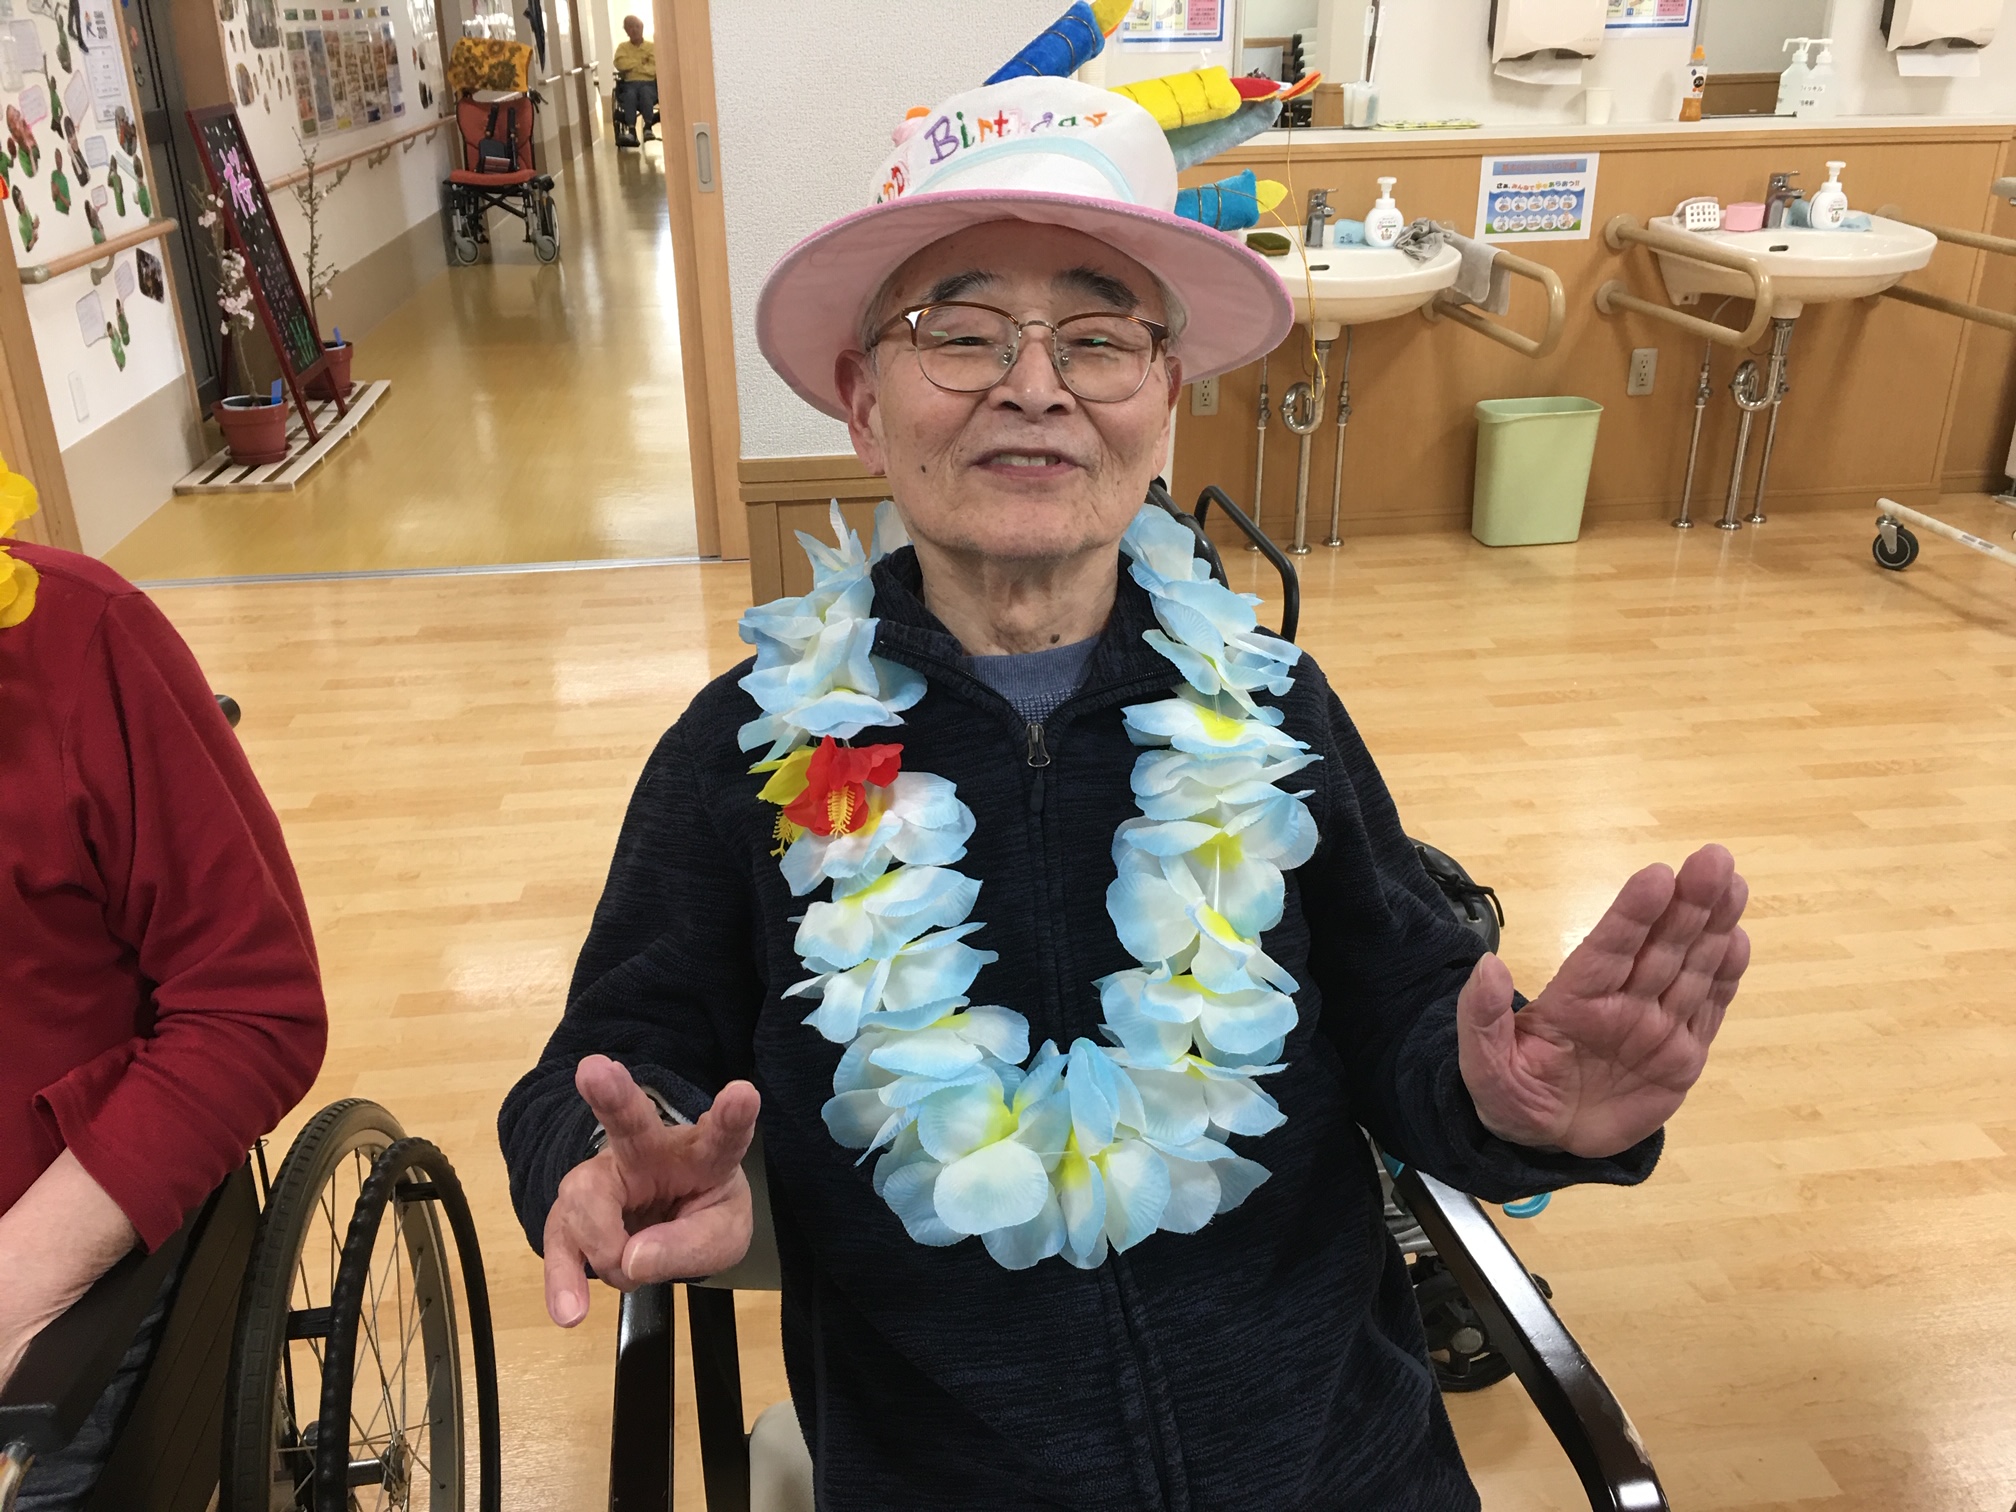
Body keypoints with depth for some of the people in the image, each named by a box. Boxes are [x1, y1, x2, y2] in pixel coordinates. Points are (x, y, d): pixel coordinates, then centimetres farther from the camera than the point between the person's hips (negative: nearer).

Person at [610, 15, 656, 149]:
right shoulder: (622, 47, 17)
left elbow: (655, 68, -1)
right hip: (630, 84, 1)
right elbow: (620, 63, -2)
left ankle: (648, 127, -35)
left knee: (645, 92, -37)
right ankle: (631, 130, -42)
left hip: (649, 83, 0)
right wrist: (642, 63, 0)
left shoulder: (652, 46, 14)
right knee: (630, 94, -35)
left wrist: (633, 65, -1)